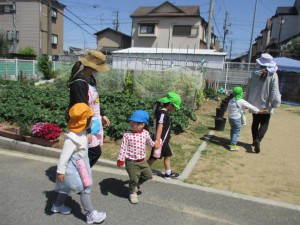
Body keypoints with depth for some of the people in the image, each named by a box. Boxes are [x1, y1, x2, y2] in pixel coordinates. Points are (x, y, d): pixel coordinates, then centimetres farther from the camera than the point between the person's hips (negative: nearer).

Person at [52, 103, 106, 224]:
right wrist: (60, 171, -23)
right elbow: (64, 155, -28)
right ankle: (90, 214, 11)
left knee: (67, 187, 26)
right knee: (85, 189, -2)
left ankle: (57, 205, 48)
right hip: (72, 168, -10)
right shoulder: (72, 138, -32)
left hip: (78, 166, 10)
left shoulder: (81, 132, -2)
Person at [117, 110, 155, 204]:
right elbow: (123, 148, -14)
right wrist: (120, 159, -17)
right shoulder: (127, 134, -15)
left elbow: (150, 143, 18)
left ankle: (137, 183, 39)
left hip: (142, 161, 5)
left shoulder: (145, 133, -3)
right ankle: (133, 193, 31)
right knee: (134, 179, 4)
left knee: (148, 175, 14)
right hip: (131, 162, -4)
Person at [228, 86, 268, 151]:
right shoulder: (241, 101, -15)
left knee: (232, 130, 21)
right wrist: (259, 111, -6)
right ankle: (233, 145, 1)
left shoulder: (231, 101, 4)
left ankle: (232, 142, 33)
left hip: (230, 118, 7)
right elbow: (251, 106, -12)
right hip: (237, 119, -7)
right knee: (236, 131, 2)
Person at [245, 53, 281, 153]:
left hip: (254, 103, 3)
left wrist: (247, 101, 10)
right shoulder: (273, 75, -12)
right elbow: (274, 91, -11)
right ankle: (258, 139, -14)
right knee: (264, 123, 6)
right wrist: (274, 103, -1)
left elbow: (248, 88, 0)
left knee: (255, 122, 17)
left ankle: (255, 140, 26)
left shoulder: (254, 74, -5)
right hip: (266, 104, -2)